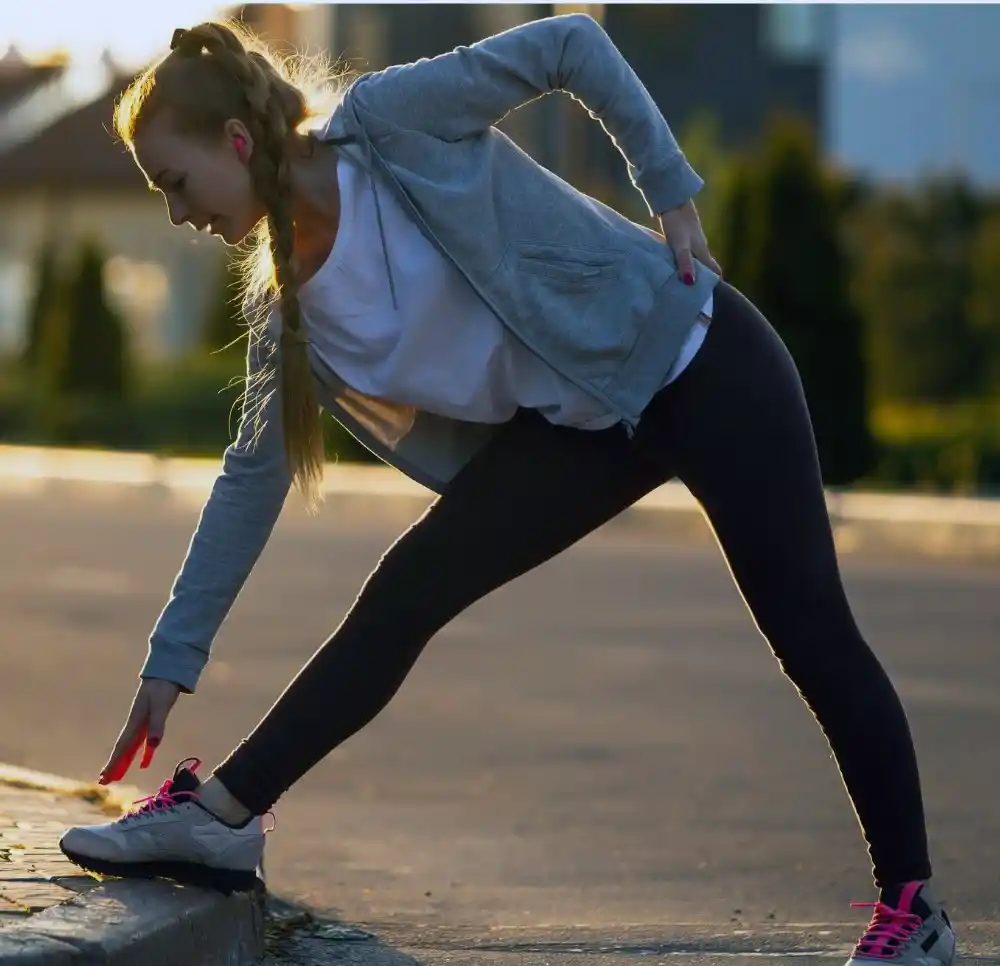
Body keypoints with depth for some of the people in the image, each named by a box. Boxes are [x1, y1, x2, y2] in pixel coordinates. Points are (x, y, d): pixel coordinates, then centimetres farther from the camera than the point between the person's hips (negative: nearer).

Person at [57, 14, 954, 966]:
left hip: (695, 357, -6)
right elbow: (254, 472, 6)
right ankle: (219, 817, -3)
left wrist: (672, 192, -15)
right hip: (579, 423, 6)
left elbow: (570, 44, -16)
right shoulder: (284, 305, 0)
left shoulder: (386, 121, -20)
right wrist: (173, 656, 6)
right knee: (401, 596, -5)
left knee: (809, 630, -5)